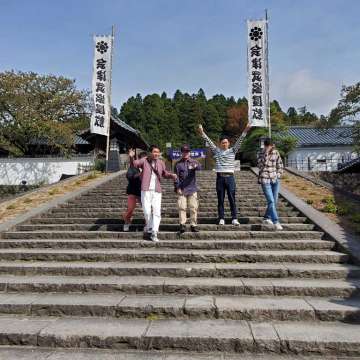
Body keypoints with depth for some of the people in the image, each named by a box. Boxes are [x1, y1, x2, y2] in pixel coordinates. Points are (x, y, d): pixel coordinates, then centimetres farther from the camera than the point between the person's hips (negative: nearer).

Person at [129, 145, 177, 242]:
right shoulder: (144, 160, 1)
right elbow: (134, 164, -14)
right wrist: (131, 157, -34)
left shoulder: (161, 163, 10)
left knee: (156, 212, -3)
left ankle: (153, 234, 1)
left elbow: (165, 174, 23)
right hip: (146, 190, -2)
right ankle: (149, 229, 22)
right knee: (147, 212, -2)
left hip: (157, 191, 3)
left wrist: (172, 175, 3)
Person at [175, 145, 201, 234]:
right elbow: (176, 176, 3)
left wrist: (195, 166, -38)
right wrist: (177, 187, -7)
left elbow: (199, 167, -14)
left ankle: (193, 225, 8)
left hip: (192, 189, 1)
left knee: (194, 207, 0)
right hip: (182, 190, -1)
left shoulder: (193, 162, 9)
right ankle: (182, 224, -3)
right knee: (182, 207, -7)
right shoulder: (178, 164, 7)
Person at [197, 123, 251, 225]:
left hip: (230, 177, -1)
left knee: (232, 199, 1)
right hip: (220, 178, 1)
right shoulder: (216, 151, 10)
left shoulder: (232, 151, 9)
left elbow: (239, 140, 0)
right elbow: (209, 141, 5)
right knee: (220, 200, 5)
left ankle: (234, 219, 5)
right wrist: (202, 133, -1)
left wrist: (245, 131, -9)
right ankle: (221, 219, 11)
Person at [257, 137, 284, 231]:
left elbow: (280, 165, 15)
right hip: (265, 180, -4)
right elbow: (262, 165, -21)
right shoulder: (261, 154, -4)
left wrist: (278, 176, 5)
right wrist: (266, 153, -23)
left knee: (274, 201, 9)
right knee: (271, 201, -12)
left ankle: (266, 218, 28)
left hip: (275, 180, 5)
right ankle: (276, 222, -13)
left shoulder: (276, 153, 5)